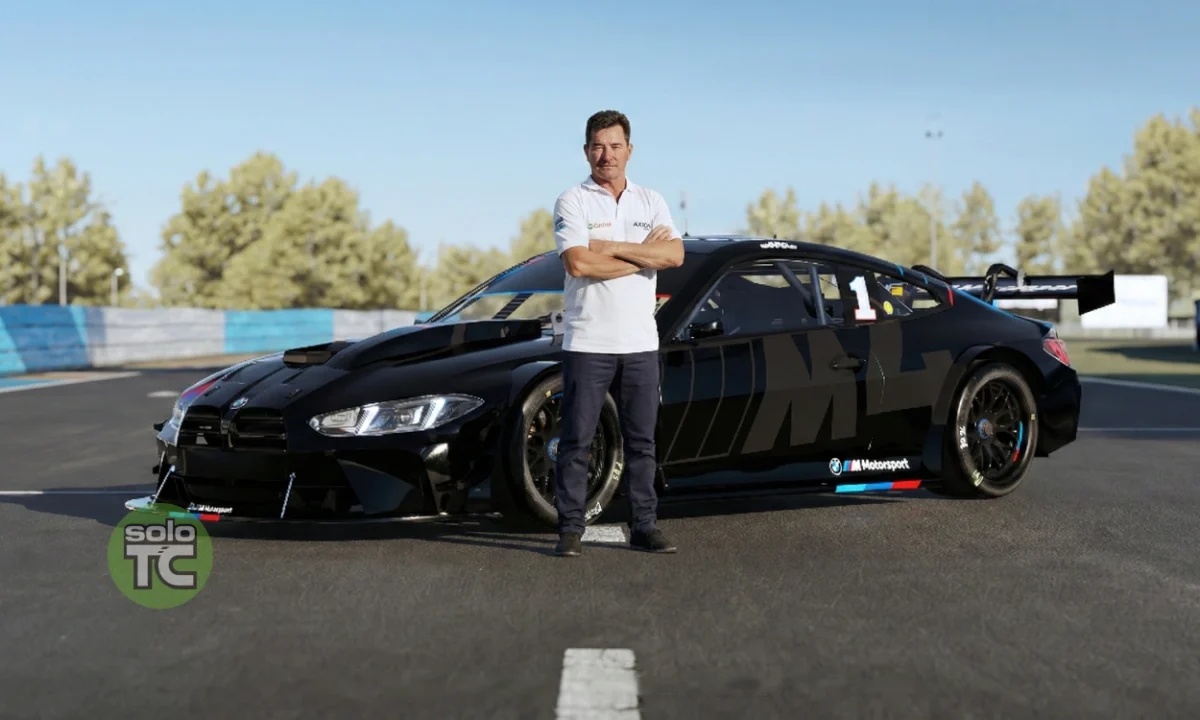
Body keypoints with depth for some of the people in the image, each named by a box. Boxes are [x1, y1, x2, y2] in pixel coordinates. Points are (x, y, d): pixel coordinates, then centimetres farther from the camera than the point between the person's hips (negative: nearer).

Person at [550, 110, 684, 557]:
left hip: (641, 342, 4)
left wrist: (612, 247, -13)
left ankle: (644, 527, 14)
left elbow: (674, 255, -7)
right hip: (587, 343, -4)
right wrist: (643, 254, -9)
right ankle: (570, 529, 6)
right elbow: (578, 264, -18)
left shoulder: (651, 202, 10)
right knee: (577, 440, 0)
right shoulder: (572, 201, -2)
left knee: (641, 440, 8)